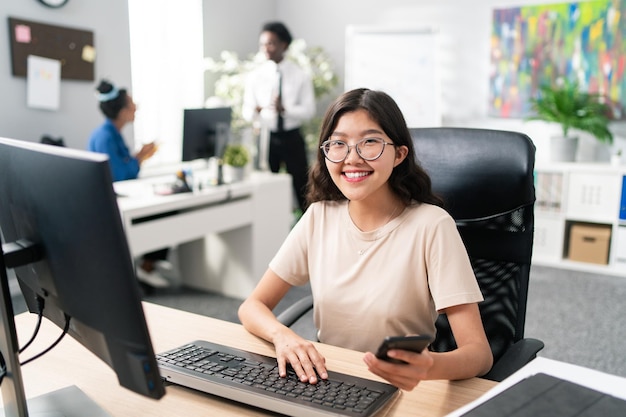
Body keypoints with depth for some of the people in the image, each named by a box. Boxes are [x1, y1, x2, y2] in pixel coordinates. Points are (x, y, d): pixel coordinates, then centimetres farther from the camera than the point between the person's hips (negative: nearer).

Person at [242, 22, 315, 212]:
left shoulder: (300, 75, -1)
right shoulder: (255, 76, 0)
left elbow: (309, 109, -6)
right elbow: (247, 113, -4)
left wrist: (285, 109, -25)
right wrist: (255, 110, -29)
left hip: (292, 138, -1)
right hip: (265, 138, 1)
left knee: (302, 188, 6)